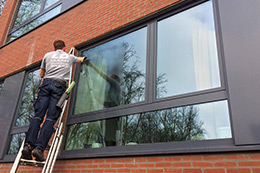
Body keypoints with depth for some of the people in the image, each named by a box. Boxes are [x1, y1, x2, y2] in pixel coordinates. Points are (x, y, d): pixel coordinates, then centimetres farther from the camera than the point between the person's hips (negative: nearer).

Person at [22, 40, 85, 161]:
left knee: (38, 115, -6)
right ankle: (39, 148, -22)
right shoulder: (69, 57, 23)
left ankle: (28, 145, -20)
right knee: (51, 118, -11)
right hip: (60, 86, -1)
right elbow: (80, 60, 48)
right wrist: (82, 58, 71)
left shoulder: (48, 55, 22)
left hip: (46, 83, 2)